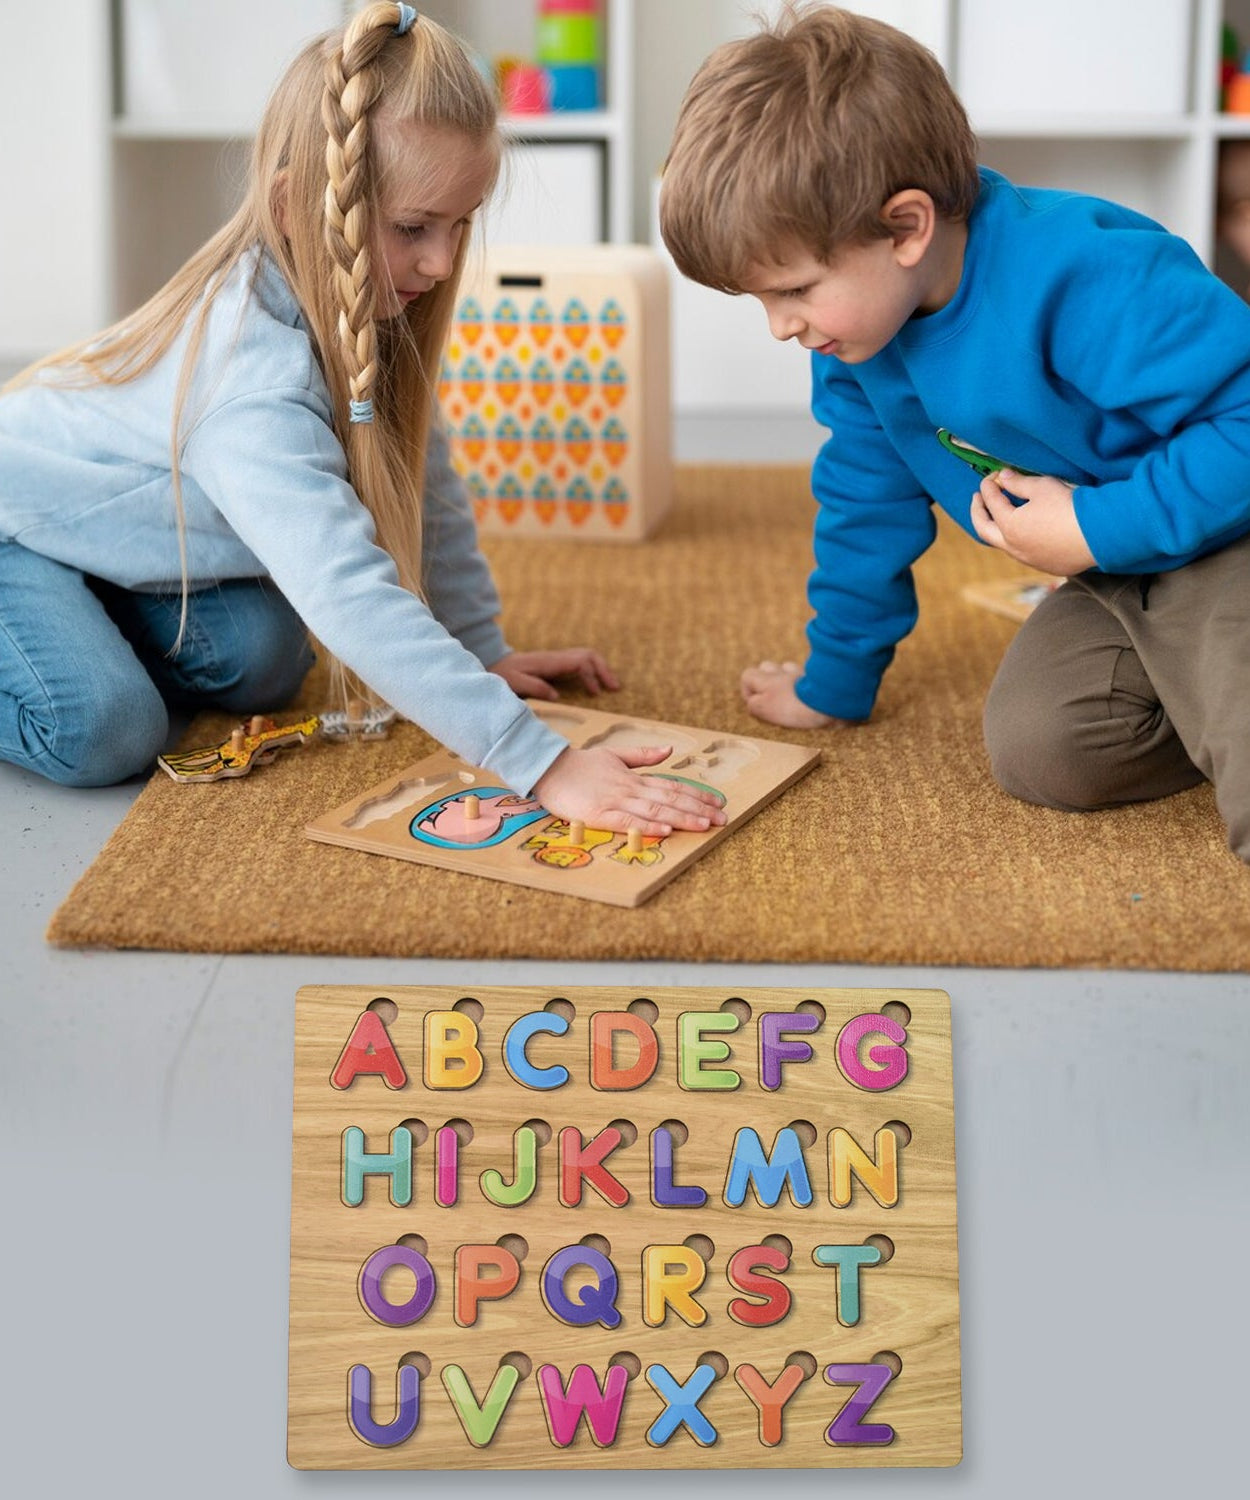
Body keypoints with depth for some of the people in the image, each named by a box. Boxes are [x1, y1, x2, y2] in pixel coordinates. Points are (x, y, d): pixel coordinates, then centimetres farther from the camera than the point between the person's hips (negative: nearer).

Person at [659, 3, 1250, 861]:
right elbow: (868, 496, 12)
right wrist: (835, 682, 20)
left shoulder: (1084, 282, -31)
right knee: (1033, 751, -16)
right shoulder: (858, 323, -3)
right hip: (1112, 577, 8)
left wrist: (1101, 528, -27)